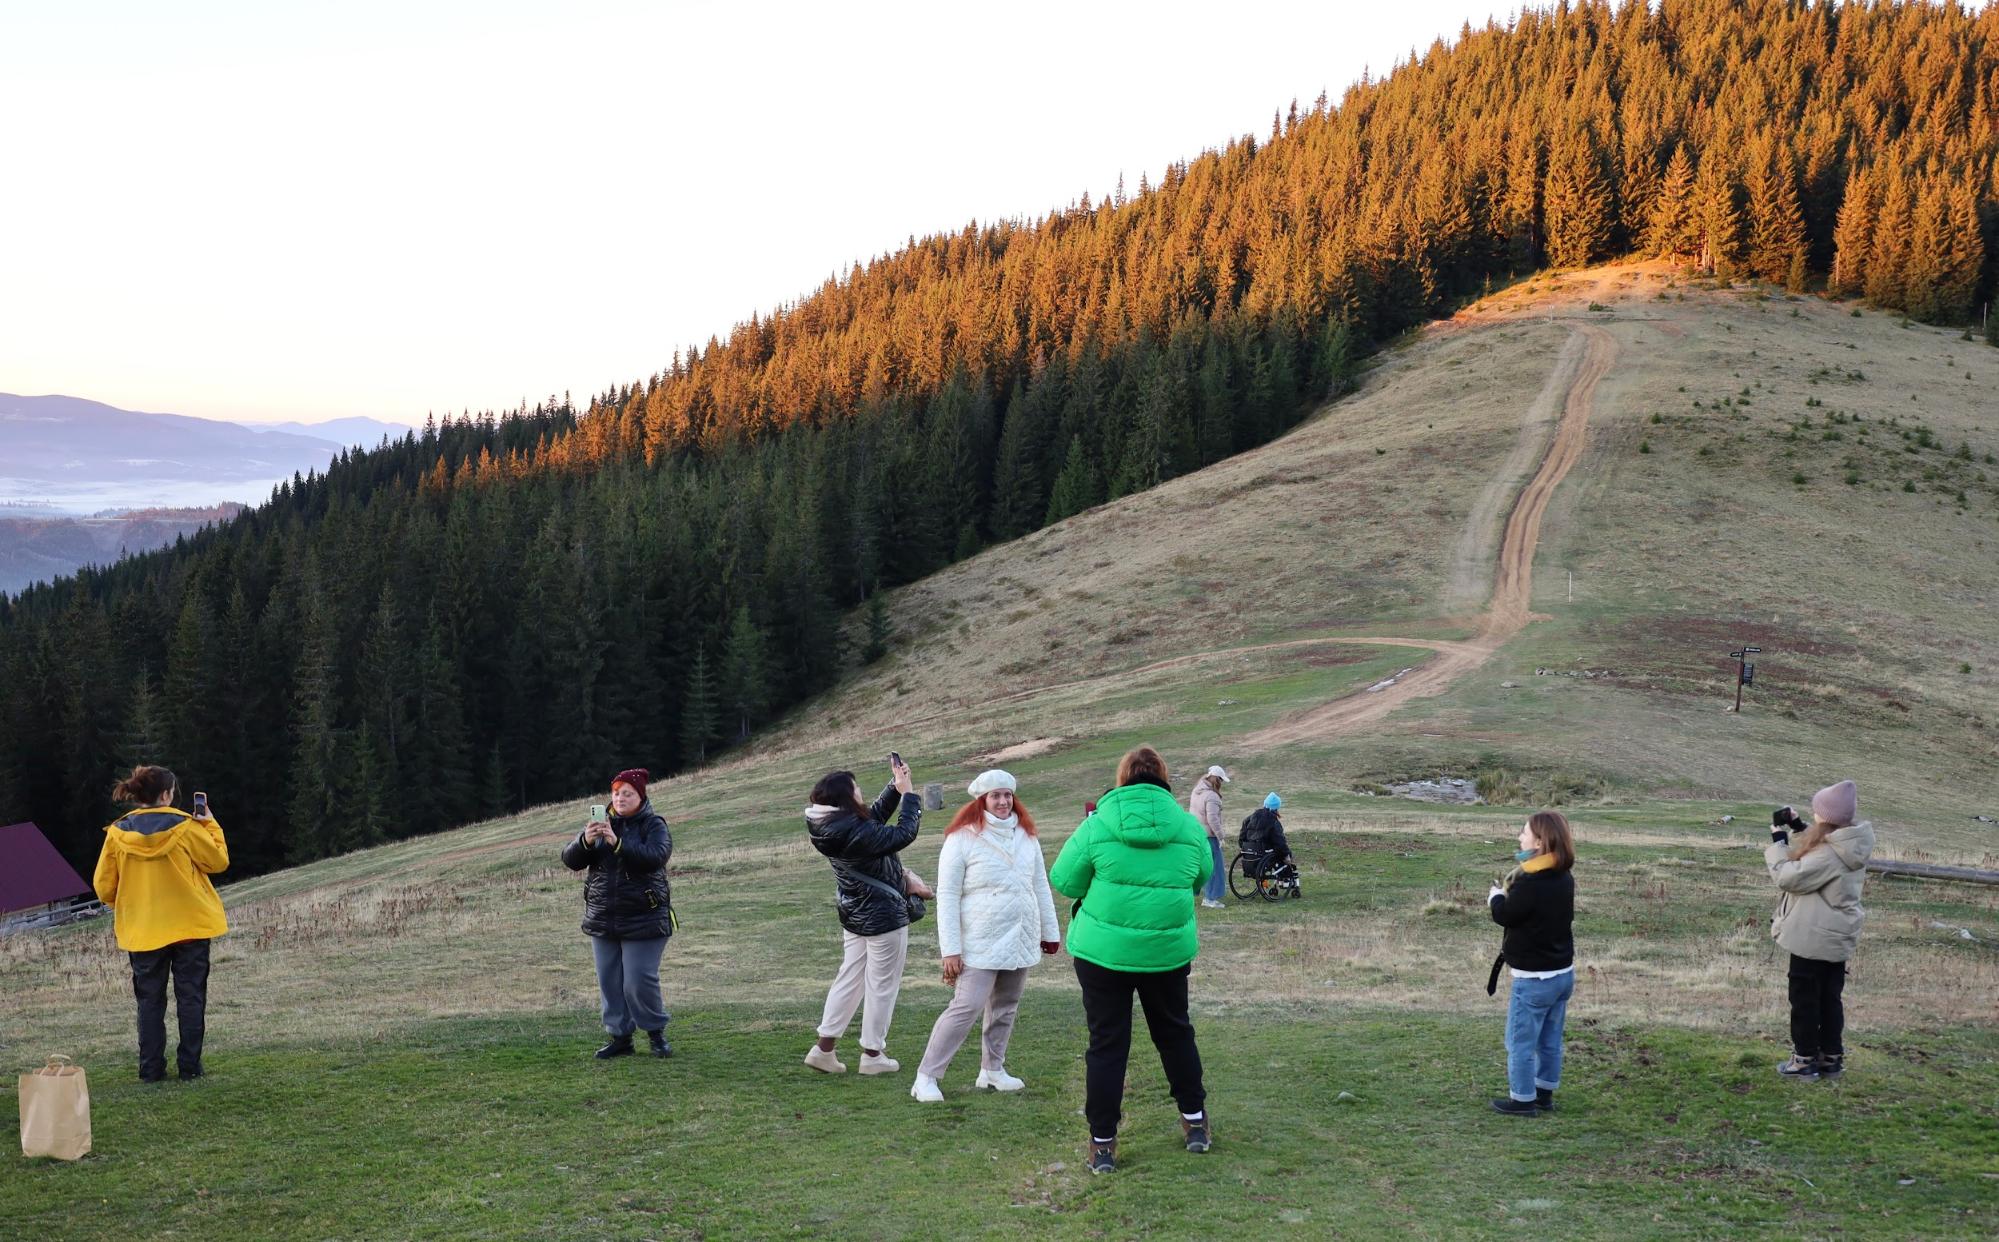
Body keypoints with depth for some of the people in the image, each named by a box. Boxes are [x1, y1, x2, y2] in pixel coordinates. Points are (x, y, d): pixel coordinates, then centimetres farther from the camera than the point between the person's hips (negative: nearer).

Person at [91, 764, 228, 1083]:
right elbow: (218, 861, -1)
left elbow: (104, 886, 1)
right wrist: (211, 825, 10)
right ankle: (189, 1066, 5)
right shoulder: (184, 827, -11)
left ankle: (151, 1068, 9)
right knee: (191, 997, 6)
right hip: (190, 925, -2)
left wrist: (123, 907, 20)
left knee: (150, 1000, 10)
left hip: (143, 931, 2)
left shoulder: (118, 833, -4)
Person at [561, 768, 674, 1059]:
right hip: (603, 919, 5)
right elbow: (570, 860, 0)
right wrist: (585, 841, -22)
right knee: (610, 982, 7)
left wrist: (618, 843, -34)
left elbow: (655, 856, -23)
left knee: (640, 981, -7)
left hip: (643, 920, -5)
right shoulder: (601, 823, 8)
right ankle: (620, 1037, 17)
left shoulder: (654, 825, -4)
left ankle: (656, 1032, 12)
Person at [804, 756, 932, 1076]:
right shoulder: (856, 833, -28)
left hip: (855, 915, 9)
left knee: (849, 979, 16)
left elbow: (876, 815, 13)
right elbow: (903, 834, -22)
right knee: (882, 986, 5)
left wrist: (895, 786, 5)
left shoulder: (833, 827, 0)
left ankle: (824, 1048, 17)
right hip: (884, 917, -9)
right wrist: (907, 792, -14)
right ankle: (873, 1055, 13)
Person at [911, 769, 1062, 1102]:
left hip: (1021, 938, 6)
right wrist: (950, 950, -13)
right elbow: (947, 896, -9)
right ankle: (926, 1077, -4)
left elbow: (1041, 886, 16)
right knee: (966, 1007, -11)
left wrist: (1050, 932, 15)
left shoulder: (1026, 835, 9)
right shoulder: (963, 838, -8)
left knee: (1006, 1006, 11)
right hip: (981, 943, -6)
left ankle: (992, 1070, 25)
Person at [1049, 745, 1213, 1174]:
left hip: (1102, 950, -2)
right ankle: (1195, 1121, 33)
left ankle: (1102, 1143, 9)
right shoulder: (1189, 828, -2)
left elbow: (1064, 880, -4)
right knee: (1175, 1033, 22)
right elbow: (1201, 879, 12)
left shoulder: (1097, 826, -10)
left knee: (1107, 1043, 6)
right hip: (1169, 952, 2)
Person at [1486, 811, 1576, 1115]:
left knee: (1520, 1042, 4)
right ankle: (1544, 1094, 27)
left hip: (1534, 978, -8)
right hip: (1564, 973, 8)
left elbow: (1505, 916, -12)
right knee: (1550, 1041, 17)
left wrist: (1496, 897, 6)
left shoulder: (1529, 882, -23)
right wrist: (1508, 896, 6)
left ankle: (1522, 1099, 10)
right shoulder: (1564, 878, 3)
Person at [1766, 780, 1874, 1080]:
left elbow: (1789, 876, -22)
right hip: (1838, 939, 9)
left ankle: (1805, 1059, 12)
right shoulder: (1849, 847, 2)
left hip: (1813, 939, -9)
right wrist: (1797, 828, 5)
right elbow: (1810, 861, 14)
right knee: (1830, 999, 16)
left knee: (1804, 999, 4)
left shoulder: (1829, 855, -26)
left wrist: (1778, 840, -13)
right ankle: (1831, 1058, 23)